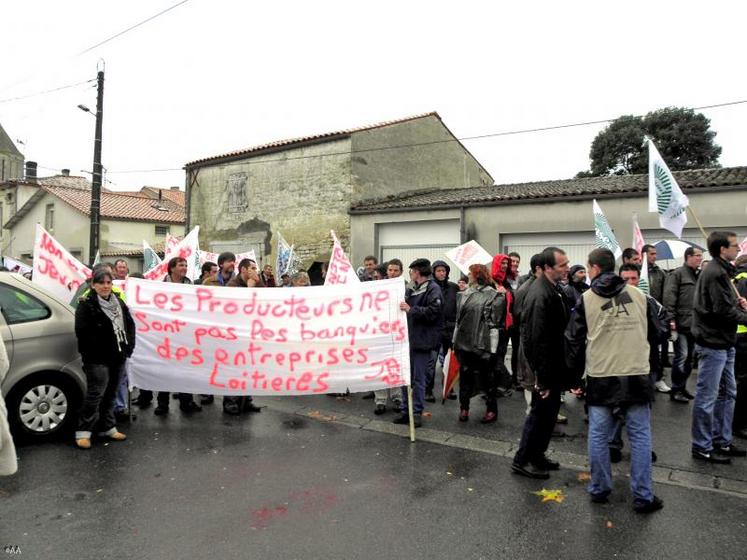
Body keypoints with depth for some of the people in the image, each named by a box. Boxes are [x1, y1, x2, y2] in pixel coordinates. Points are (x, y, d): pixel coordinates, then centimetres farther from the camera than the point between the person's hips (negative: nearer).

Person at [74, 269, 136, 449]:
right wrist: (96, 352, -17)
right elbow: (82, 332, -16)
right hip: (97, 359, -7)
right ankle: (83, 431, 2)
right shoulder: (87, 305, -8)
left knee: (110, 394, 14)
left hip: (117, 357, 7)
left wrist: (129, 346, 6)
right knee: (95, 394, -9)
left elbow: (130, 325, 18)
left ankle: (107, 427, 25)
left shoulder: (119, 303, 14)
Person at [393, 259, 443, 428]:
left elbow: (433, 312, -19)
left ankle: (417, 412, 12)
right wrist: (400, 306, 6)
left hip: (422, 340, -7)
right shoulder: (411, 290, 15)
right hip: (407, 338, 7)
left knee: (418, 379, 1)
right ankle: (405, 410, 23)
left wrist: (411, 309, -18)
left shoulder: (433, 289, -8)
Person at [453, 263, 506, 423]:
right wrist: (455, 340, 12)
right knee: (465, 376, 12)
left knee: (487, 378, 6)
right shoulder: (465, 294, 11)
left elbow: (495, 324, -10)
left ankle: (492, 410, 20)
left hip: (483, 345, -5)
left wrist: (492, 349, -13)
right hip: (464, 343, 5)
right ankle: (464, 408, 24)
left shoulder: (495, 296, -7)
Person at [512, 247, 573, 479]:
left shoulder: (554, 289, 7)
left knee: (549, 411, 19)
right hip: (545, 366, -9)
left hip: (554, 363, 9)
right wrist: (543, 378, -23)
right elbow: (537, 340, -26)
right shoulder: (540, 295, -24)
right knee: (540, 412, 4)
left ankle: (537, 455, 34)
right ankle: (522, 460, 19)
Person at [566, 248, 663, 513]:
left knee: (598, 435, 10)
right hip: (637, 375, 1)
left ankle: (599, 489, 20)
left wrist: (575, 373, 11)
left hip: (600, 377, -1)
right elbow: (652, 333, 14)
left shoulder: (586, 299, -3)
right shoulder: (639, 295, 4)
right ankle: (643, 496, 14)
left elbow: (575, 340, 0)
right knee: (640, 436, 9)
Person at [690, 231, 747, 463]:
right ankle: (702, 447, 8)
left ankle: (722, 441, 28)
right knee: (707, 397, -1)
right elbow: (724, 310, -21)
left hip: (724, 343, 10)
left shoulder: (721, 271, 15)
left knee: (727, 393, 17)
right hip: (713, 343, -10)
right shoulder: (716, 273, -17)